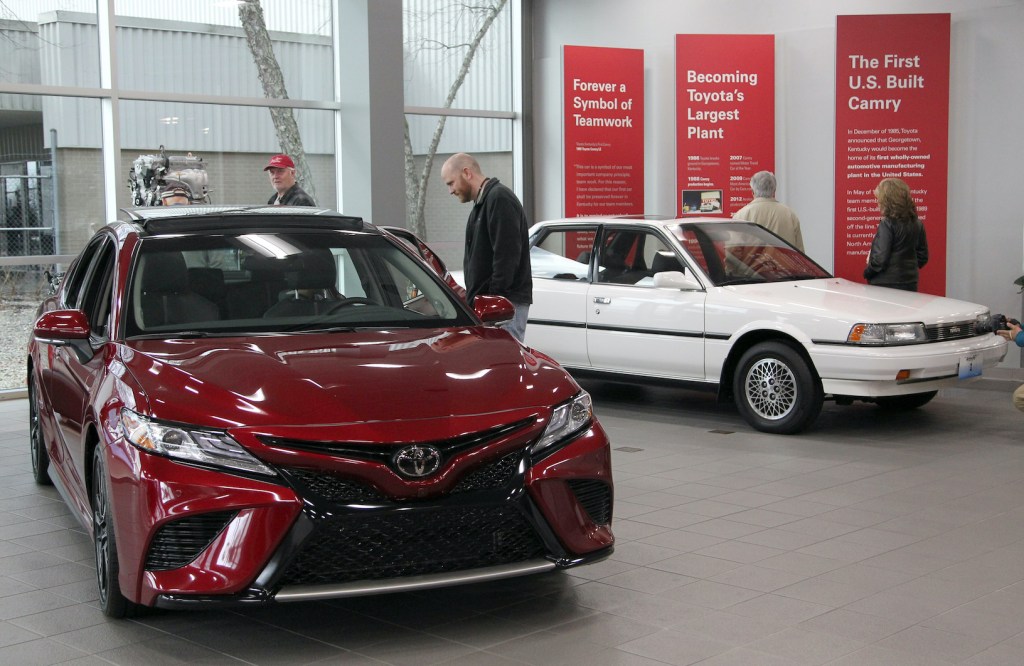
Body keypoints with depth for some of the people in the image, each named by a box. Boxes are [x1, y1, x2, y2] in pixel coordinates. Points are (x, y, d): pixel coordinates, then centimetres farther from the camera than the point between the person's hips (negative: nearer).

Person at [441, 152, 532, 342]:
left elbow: (507, 256, -19)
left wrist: (494, 301, -19)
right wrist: (471, 296, 18)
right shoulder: (483, 202, 22)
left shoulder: (499, 198, -11)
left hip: (507, 304, -10)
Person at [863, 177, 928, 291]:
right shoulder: (917, 224, 5)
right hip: (910, 285, 7)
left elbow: (880, 258, -19)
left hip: (886, 285, -7)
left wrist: (867, 273, -2)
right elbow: (923, 257, 12)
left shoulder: (887, 224, -16)